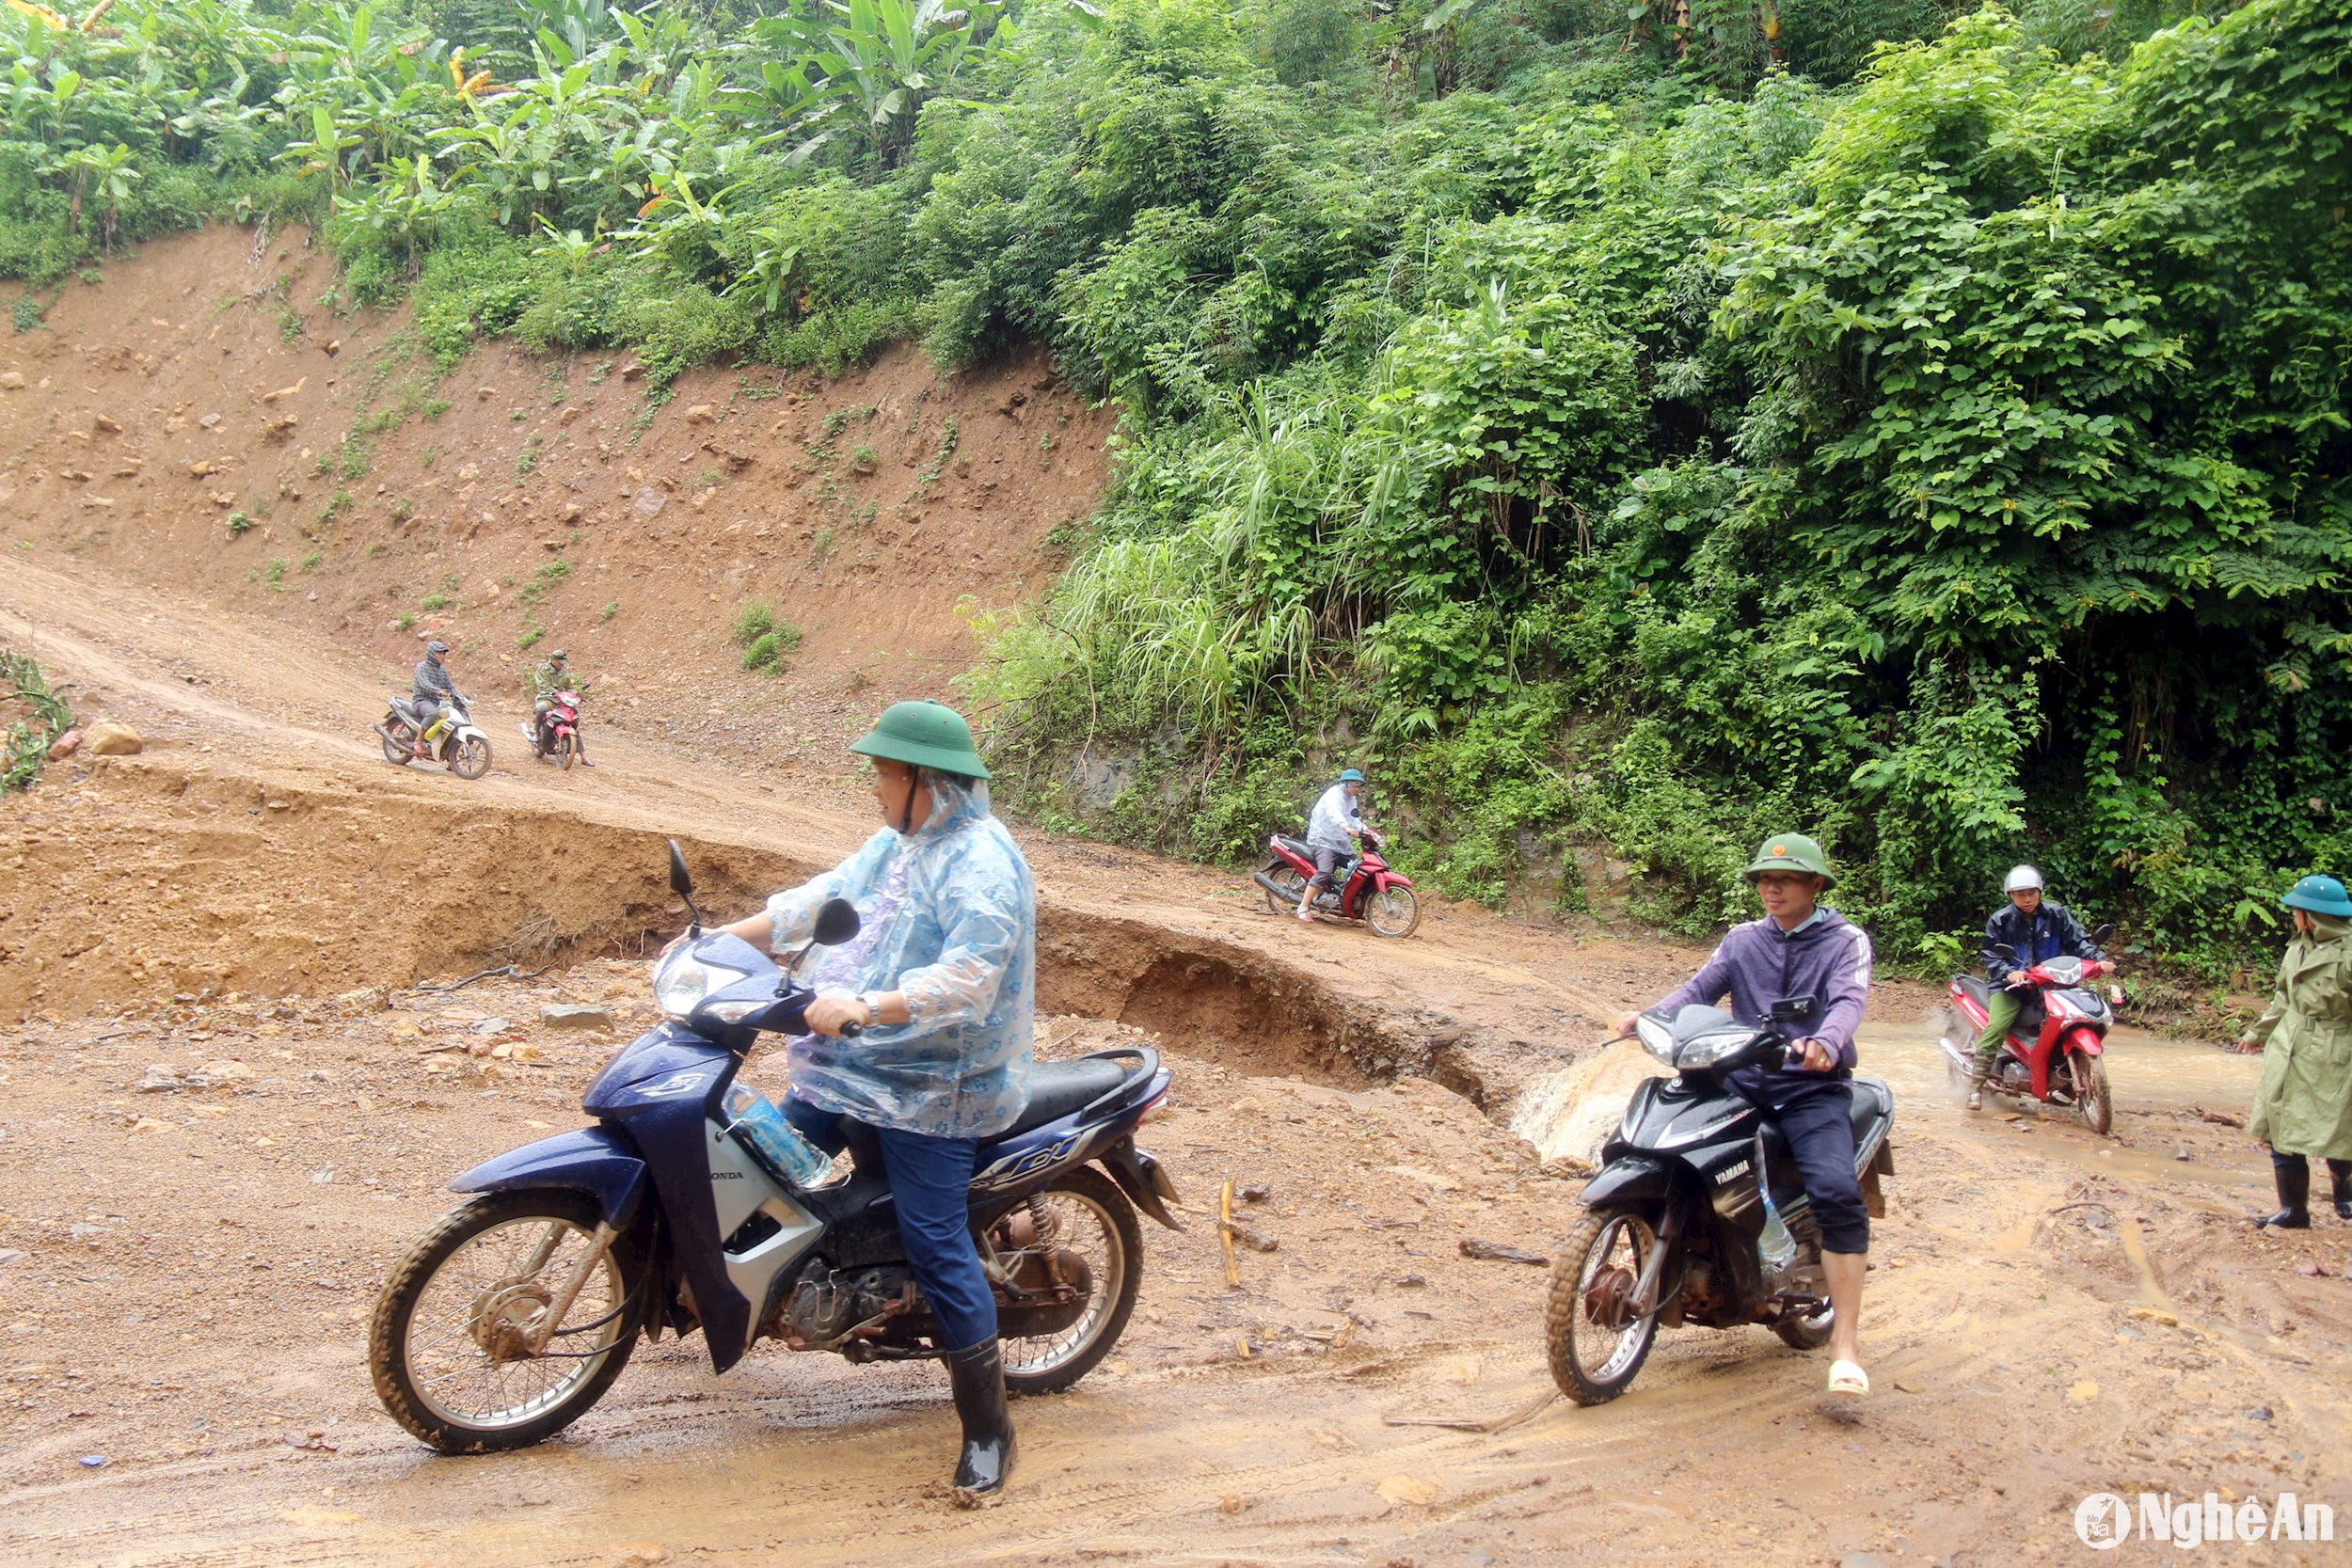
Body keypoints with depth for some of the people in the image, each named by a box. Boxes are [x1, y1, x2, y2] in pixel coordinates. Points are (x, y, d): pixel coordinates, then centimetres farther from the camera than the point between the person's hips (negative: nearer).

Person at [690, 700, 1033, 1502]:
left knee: (937, 1249, -10)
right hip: (855, 1060, 10)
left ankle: (987, 1429, 1)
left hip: (931, 1089, -10)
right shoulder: (897, 843, 12)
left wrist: (864, 1007, -41)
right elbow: (827, 896, 17)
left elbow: (969, 979, -31)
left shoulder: (980, 865, -21)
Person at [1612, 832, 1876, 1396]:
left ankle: (1846, 1339, -20)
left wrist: (1824, 1043, -36)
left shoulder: (1846, 940, 4)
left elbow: (1848, 1001, -14)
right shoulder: (1742, 939, 16)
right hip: (1742, 1082, 4)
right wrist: (1646, 1017, -16)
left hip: (1814, 1087, -4)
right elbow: (1699, 987, 3)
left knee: (1837, 1192, -27)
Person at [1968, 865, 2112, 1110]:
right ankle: (1976, 1085, -20)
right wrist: (2009, 973, -24)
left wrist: (2099, 959, -18)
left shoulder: (2057, 914, 5)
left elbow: (2078, 941, 1)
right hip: (2011, 986, -3)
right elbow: (1990, 956, -4)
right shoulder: (2000, 920, -1)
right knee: (1996, 1028, -24)